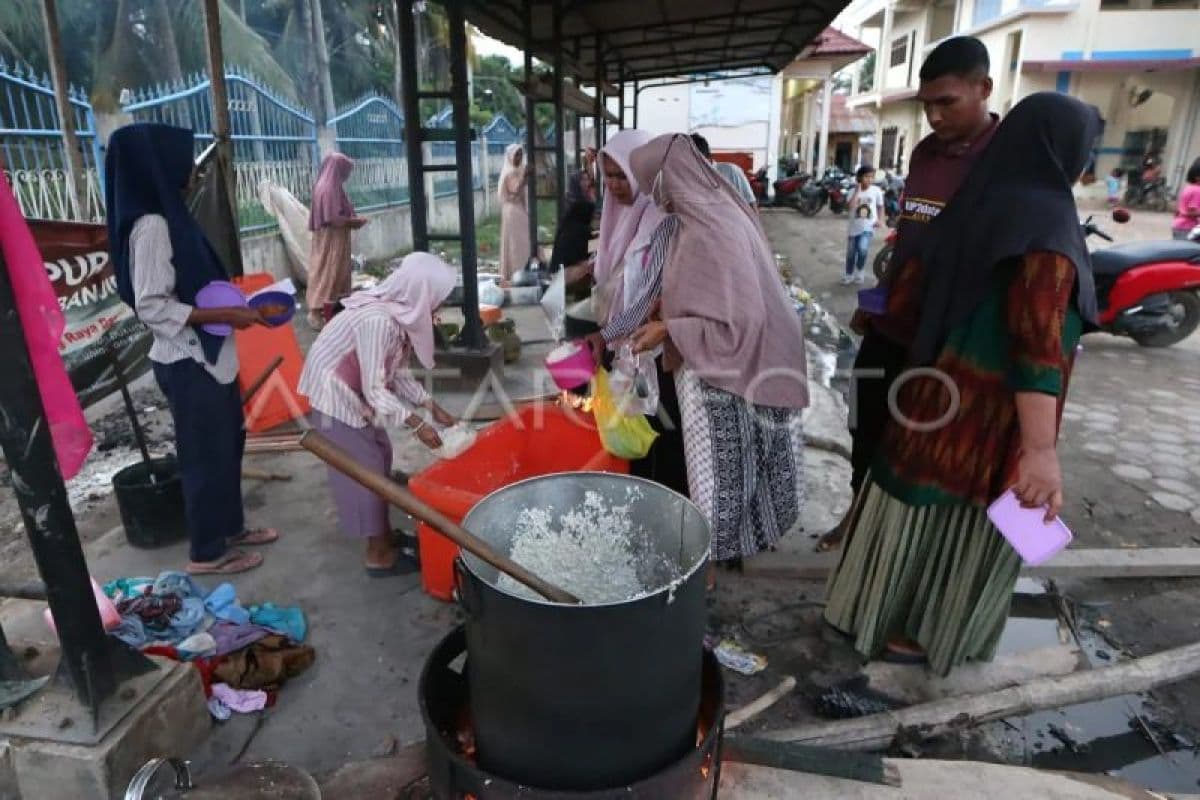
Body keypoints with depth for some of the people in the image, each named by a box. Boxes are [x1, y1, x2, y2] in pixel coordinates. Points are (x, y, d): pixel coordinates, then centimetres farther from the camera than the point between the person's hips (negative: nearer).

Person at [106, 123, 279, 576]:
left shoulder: (170, 215, 10)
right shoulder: (150, 225, -19)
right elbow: (152, 307, -23)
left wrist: (232, 306, 9)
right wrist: (225, 315, -21)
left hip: (209, 355, 9)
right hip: (187, 362, -9)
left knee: (228, 444, 19)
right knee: (205, 454, 3)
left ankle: (230, 527, 36)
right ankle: (208, 552, 20)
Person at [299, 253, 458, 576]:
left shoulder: (401, 313, -5)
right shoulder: (377, 321, -32)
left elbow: (399, 371, 4)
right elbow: (375, 391, -30)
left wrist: (433, 408, 1)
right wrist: (416, 424, -27)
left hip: (357, 390, 9)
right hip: (334, 391, -9)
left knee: (380, 455, 14)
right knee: (362, 468, -4)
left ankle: (385, 535, 26)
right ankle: (378, 553, 8)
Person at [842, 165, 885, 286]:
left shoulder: (876, 190, -2)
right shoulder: (854, 191, -3)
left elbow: (880, 206, 10)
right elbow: (849, 206, -19)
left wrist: (880, 220, -4)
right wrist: (857, 191, -18)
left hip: (868, 227, -2)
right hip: (854, 227, 2)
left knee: (862, 249, -25)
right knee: (850, 253, 11)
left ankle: (860, 271, 1)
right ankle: (849, 275, 32)